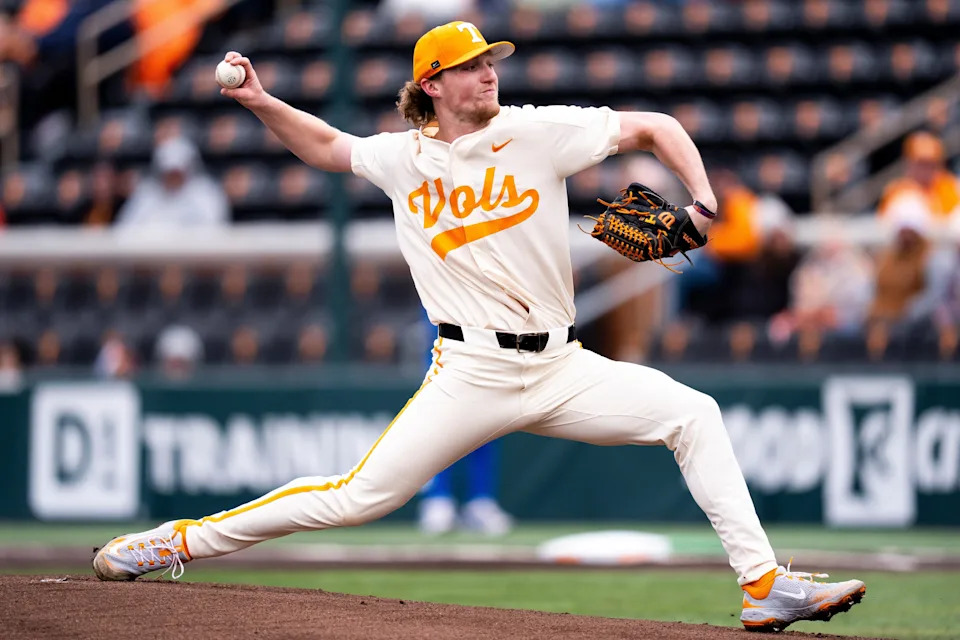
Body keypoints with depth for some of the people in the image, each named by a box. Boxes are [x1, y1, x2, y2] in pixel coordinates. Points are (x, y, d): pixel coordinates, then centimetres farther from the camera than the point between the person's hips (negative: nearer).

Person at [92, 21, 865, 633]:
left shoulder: (538, 132, -1)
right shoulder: (403, 158, 5)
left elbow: (655, 127, 0)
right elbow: (327, 145, 24)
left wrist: (701, 200, -15)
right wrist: (263, 104, 9)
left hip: (562, 369, 1)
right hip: (471, 375, -1)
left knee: (693, 414, -14)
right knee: (358, 498, -9)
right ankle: (178, 542, 2)